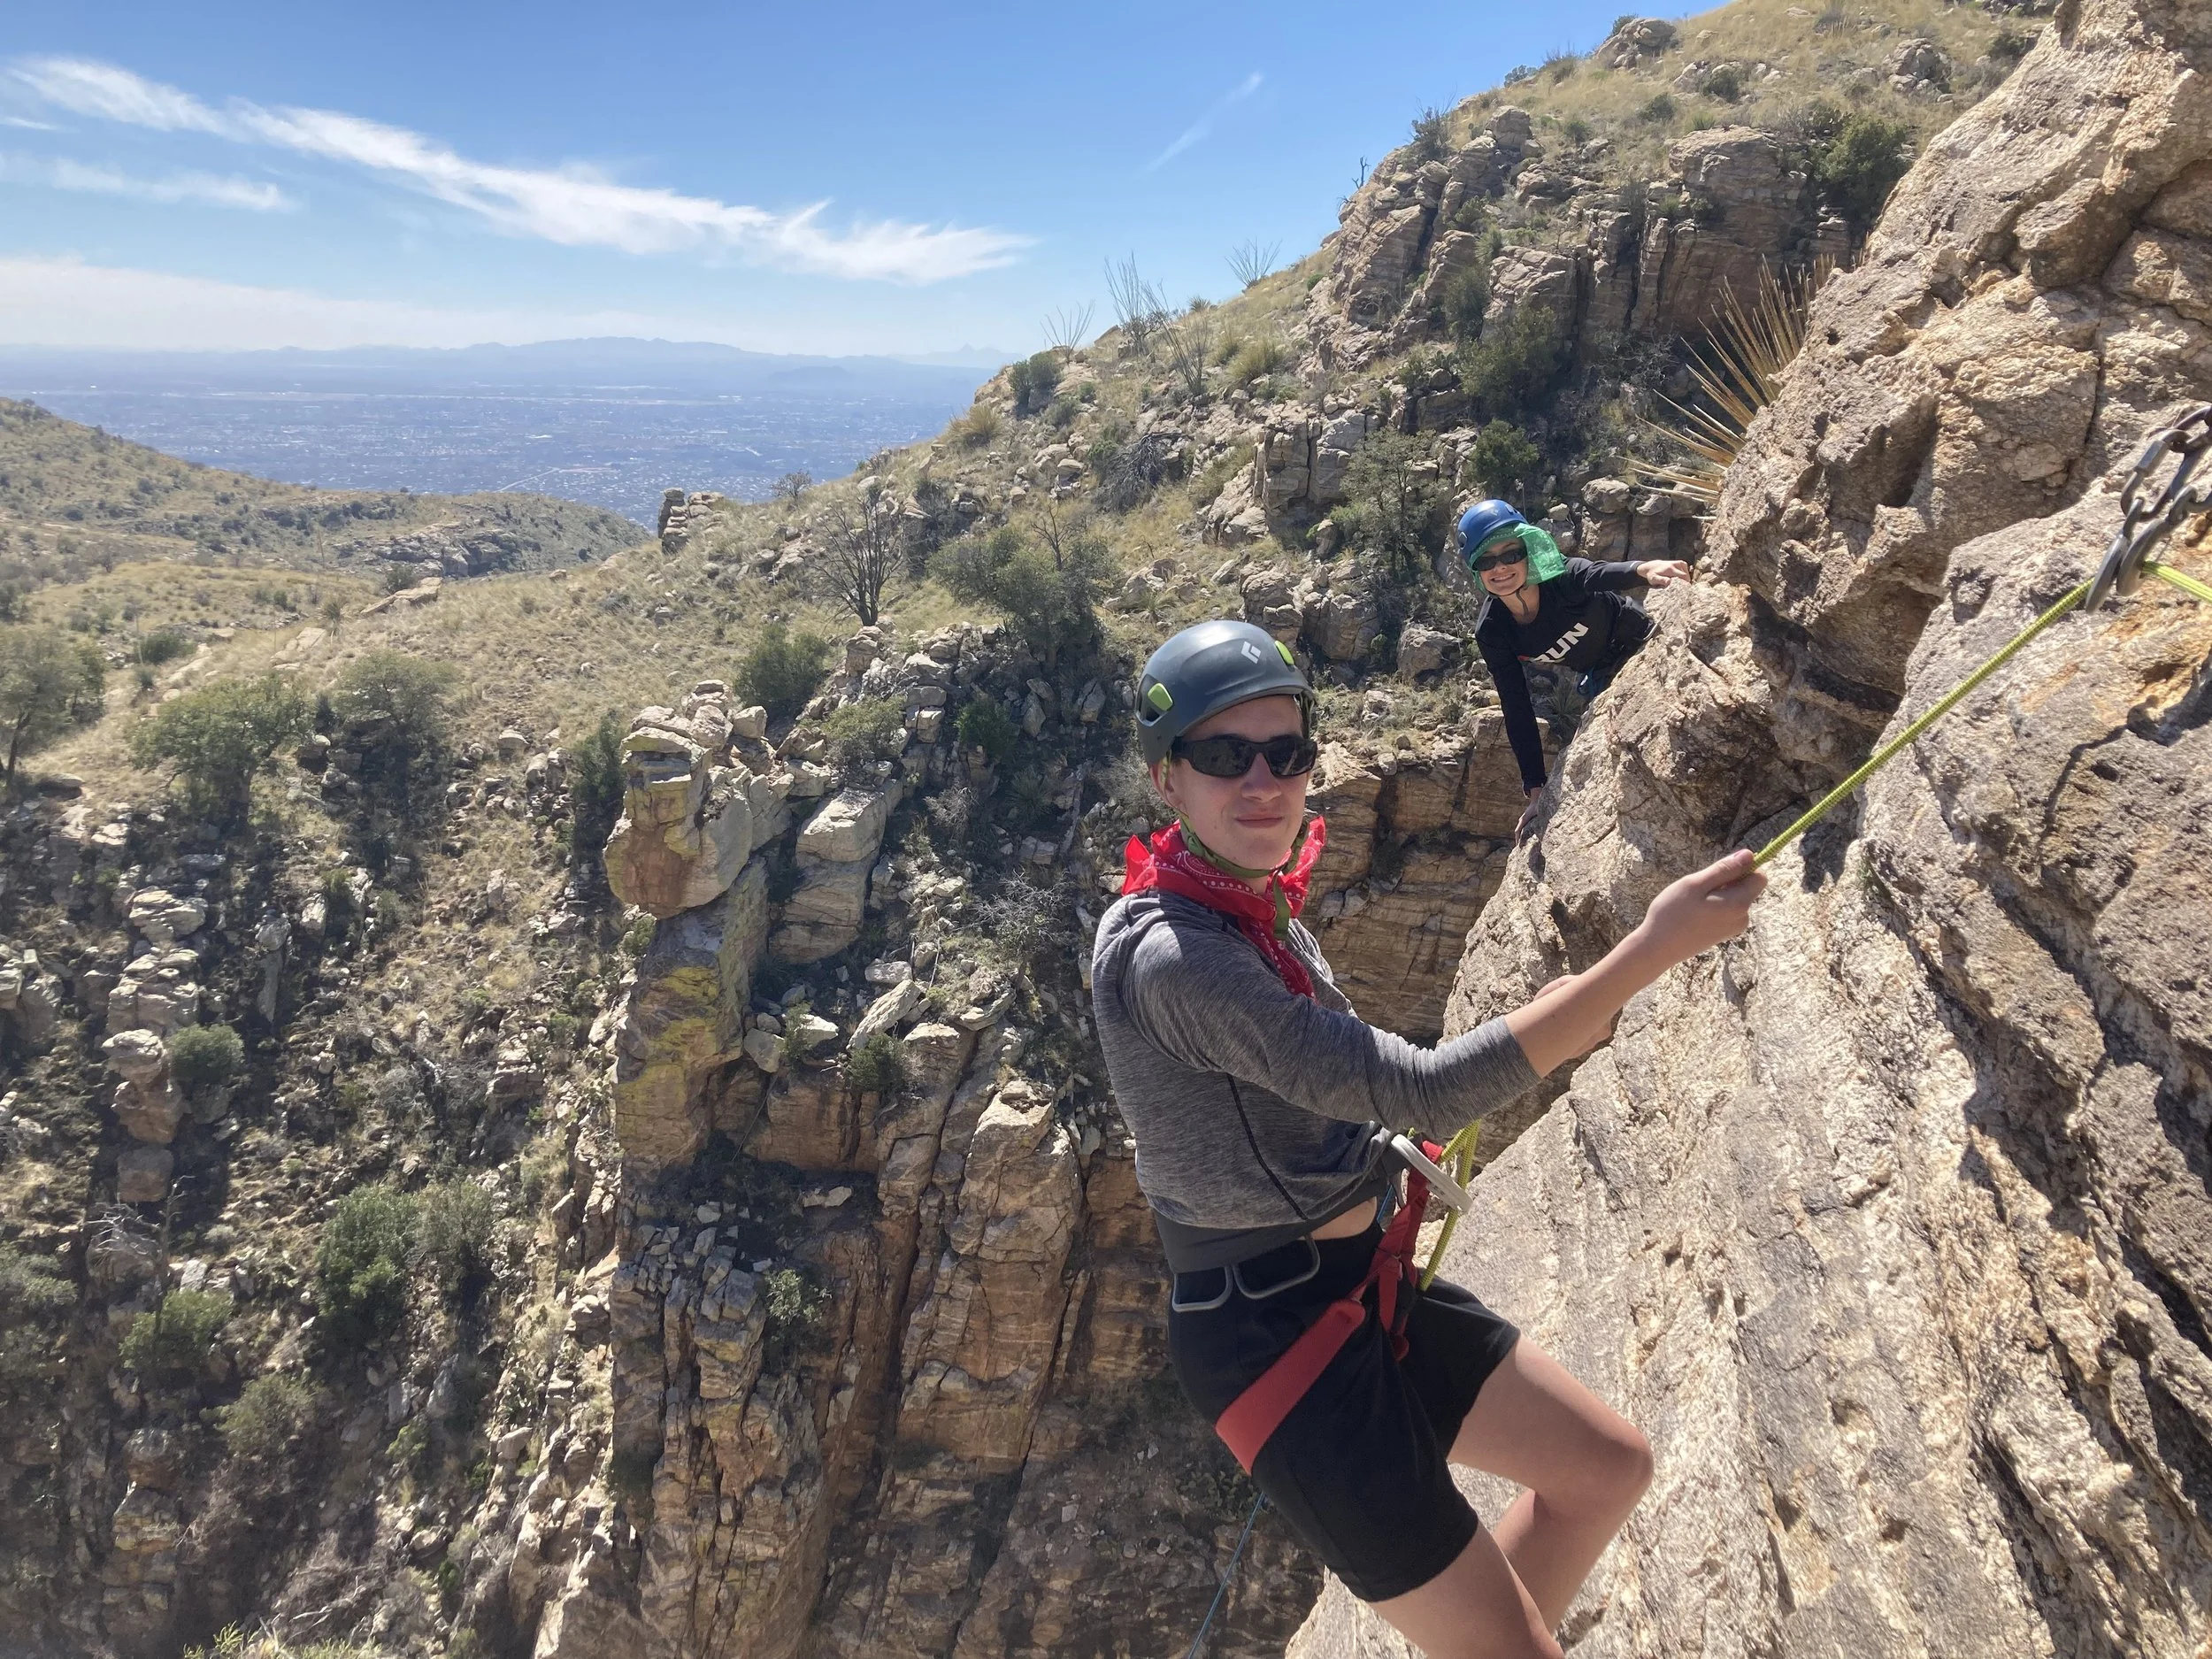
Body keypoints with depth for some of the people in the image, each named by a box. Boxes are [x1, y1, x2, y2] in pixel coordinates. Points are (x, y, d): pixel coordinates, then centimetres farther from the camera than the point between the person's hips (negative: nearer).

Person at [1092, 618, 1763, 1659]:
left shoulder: (1257, 905, 2)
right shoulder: (1169, 958, -28)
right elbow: (1421, 1093, -31)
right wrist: (1652, 949, -29)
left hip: (1363, 1290, 9)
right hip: (1276, 1334, -9)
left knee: (1609, 1468, 20)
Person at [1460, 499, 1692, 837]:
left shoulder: (1561, 577, -35)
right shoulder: (1490, 632, -25)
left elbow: (1604, 575, -59)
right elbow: (1517, 710, -22)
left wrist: (1644, 569, -83)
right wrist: (1535, 789, -26)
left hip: (1642, 648, -3)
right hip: (1600, 677, 3)